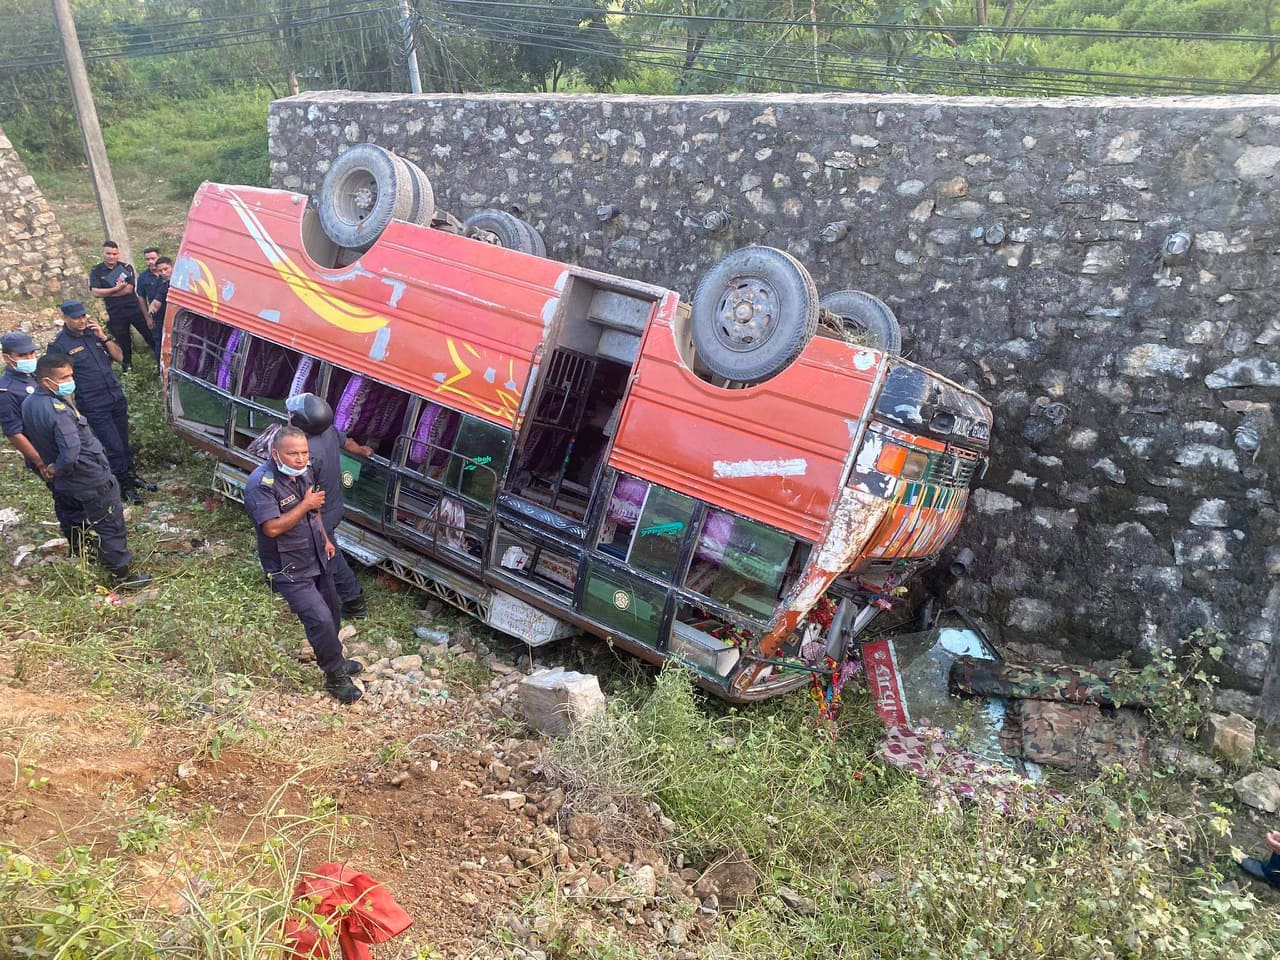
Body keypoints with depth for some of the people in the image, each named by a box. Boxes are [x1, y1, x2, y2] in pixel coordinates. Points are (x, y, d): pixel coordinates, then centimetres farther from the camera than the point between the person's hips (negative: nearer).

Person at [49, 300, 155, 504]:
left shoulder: (93, 332, 8)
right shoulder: (58, 345, -8)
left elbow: (118, 356, 7)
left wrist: (103, 337, -8)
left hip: (117, 398, 5)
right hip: (94, 407, -5)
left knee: (124, 442, 16)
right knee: (114, 447, -3)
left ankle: (130, 475, 33)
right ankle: (125, 486, 11)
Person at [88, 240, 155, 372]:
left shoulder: (126, 268, 1)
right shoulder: (96, 271, 2)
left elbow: (129, 289, -12)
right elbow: (95, 292, -10)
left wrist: (106, 293, -11)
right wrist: (116, 289, -16)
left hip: (134, 309, 0)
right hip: (115, 314, 0)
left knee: (151, 336, 3)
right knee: (124, 344, 11)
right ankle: (126, 368, 24)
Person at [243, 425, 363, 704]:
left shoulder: (302, 473, 1)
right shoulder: (261, 483, -25)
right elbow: (272, 528, -30)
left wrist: (325, 539, 11)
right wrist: (305, 505, -26)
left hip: (317, 559, 8)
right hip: (289, 570, -8)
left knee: (332, 613, 19)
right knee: (320, 619, -14)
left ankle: (334, 660, 42)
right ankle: (336, 676, 5)